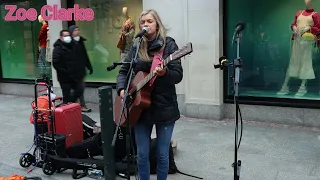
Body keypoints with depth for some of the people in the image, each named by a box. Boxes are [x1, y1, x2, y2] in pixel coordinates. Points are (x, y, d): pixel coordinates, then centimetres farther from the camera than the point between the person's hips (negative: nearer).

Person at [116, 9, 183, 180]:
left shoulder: (169, 44, -4)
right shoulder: (136, 47, 6)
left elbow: (178, 75, -10)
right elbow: (123, 71, 9)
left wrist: (164, 73, -31)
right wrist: (121, 89, -10)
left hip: (164, 107, -3)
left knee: (162, 154, 8)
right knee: (142, 154, 10)